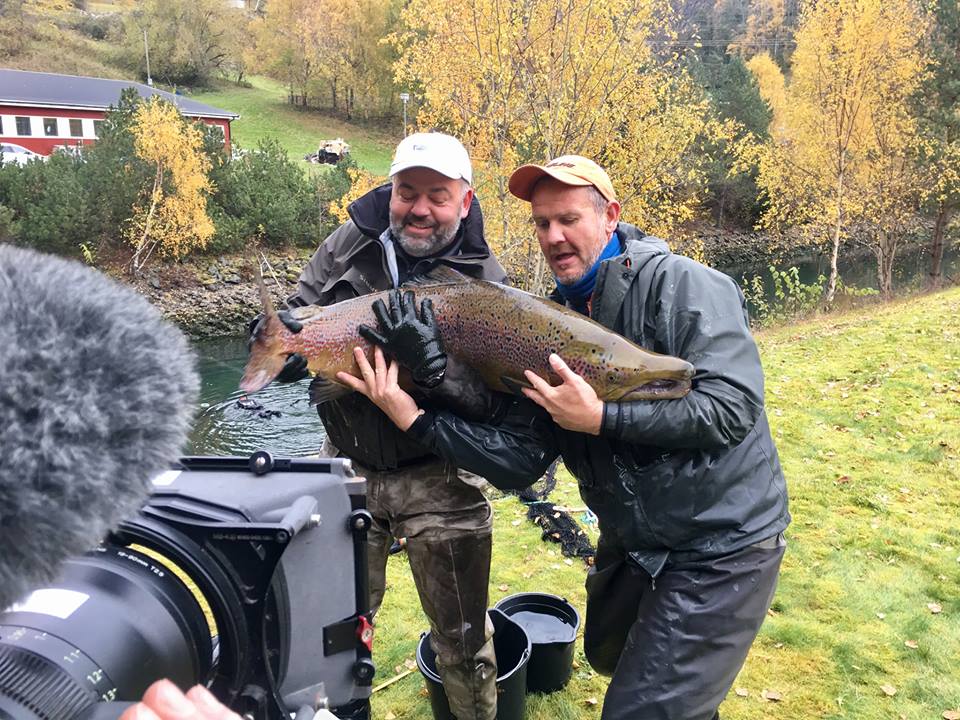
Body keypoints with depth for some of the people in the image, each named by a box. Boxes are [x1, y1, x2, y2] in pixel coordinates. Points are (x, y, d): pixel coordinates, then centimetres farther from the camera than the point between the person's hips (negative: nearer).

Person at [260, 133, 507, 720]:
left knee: (463, 636, 12)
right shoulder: (349, 245, -3)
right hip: (348, 464, 3)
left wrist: (440, 375, -37)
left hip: (438, 478, -2)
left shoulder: (485, 280, -11)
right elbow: (296, 321, 3)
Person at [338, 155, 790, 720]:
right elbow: (519, 459, -6)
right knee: (608, 654, 29)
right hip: (634, 542, 8)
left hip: (722, 545, -7)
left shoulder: (681, 285, -17)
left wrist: (600, 419, -28)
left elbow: (732, 406, -27)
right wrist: (416, 418, -17)